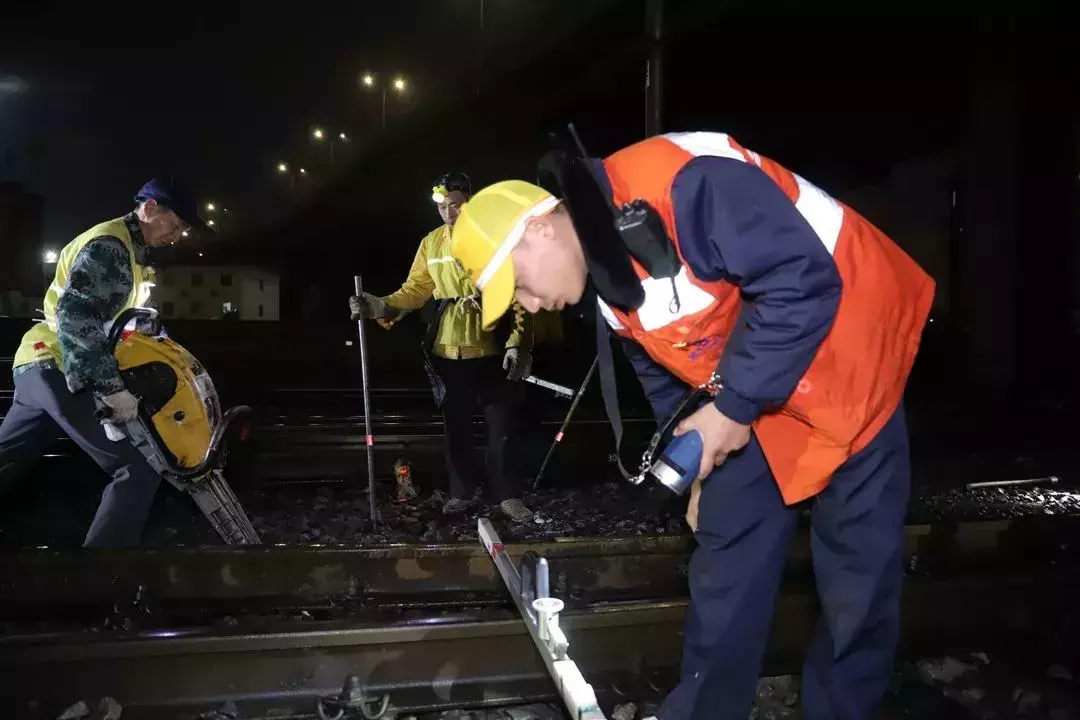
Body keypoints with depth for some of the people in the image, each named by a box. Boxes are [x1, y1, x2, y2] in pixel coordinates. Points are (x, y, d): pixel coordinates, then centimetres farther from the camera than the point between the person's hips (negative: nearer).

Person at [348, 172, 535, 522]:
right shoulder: (431, 243, 5)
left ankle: (507, 495, 16)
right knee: (456, 426, 12)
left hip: (491, 349, -3)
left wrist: (518, 343, -10)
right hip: (447, 351, 3)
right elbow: (416, 290, 5)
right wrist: (381, 306, -12)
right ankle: (462, 491, 27)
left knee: (501, 426, 3)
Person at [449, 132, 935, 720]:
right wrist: (700, 468, 12)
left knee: (856, 582, 2)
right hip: (749, 400, 7)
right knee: (724, 565, 9)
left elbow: (805, 280, -30)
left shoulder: (681, 182, -31)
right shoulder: (604, 282, -2)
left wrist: (734, 405, -23)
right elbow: (663, 374, 12)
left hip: (850, 367, -7)